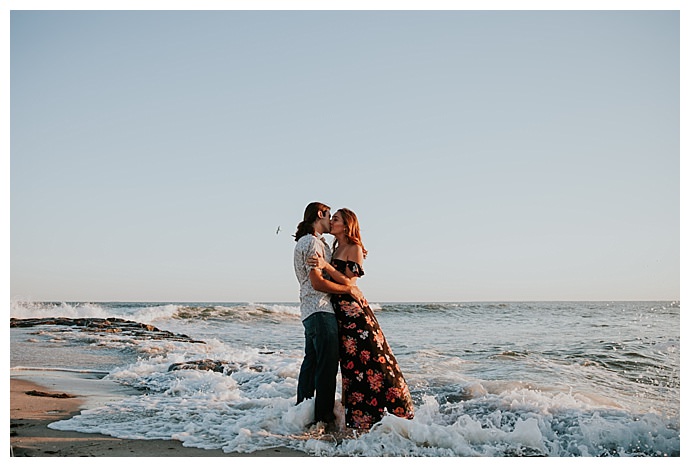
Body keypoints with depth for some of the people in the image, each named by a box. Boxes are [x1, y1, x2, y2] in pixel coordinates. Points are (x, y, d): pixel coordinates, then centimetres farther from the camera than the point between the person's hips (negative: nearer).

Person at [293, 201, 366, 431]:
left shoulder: (306, 241, 21)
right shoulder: (312, 242, -12)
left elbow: (327, 272, 26)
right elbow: (318, 283, -19)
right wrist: (349, 289, -12)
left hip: (310, 311, 11)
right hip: (321, 310, -11)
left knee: (311, 362, 15)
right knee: (327, 365, -7)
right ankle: (324, 419, -2)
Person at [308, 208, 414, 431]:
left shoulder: (354, 249, -4)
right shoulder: (334, 250, 18)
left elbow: (349, 282, -13)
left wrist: (326, 266, -22)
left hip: (353, 310, -8)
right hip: (338, 311, 8)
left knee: (369, 357, -9)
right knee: (350, 362, 9)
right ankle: (358, 416, 16)